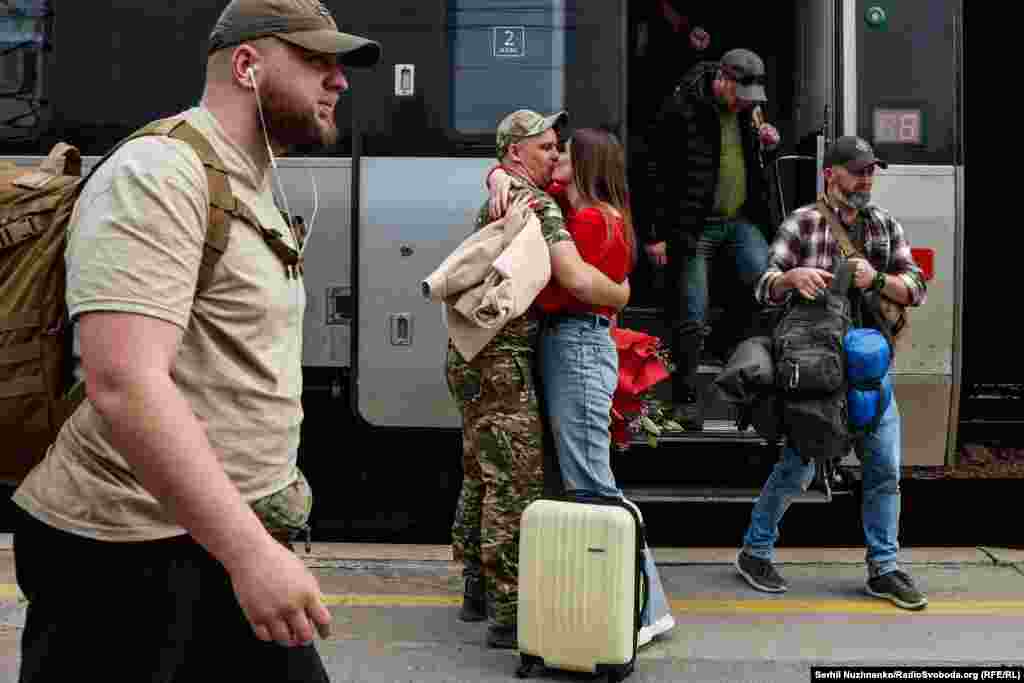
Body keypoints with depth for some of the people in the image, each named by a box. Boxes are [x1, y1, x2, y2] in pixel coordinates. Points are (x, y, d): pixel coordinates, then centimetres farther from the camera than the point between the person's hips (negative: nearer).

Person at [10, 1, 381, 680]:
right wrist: (250, 550, -32)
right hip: (126, 552, -8)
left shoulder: (256, 189, 15)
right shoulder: (159, 175, -16)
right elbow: (124, 383, -29)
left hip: (230, 529, 9)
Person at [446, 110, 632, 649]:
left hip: (471, 355, 10)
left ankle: (477, 592, 26)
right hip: (501, 360, -10)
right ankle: (507, 614, -3)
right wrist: (622, 294, -6)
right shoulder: (538, 204, -13)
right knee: (516, 483, -6)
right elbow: (577, 279, -23)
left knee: (481, 476, 16)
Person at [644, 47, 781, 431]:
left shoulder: (746, 111, 10)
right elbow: (658, 173, -9)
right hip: (695, 226, -5)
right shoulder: (681, 109, -10)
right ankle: (685, 399, 12)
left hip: (740, 220, 6)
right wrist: (658, 235, -12)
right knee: (690, 318, -1)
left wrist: (767, 145, 2)